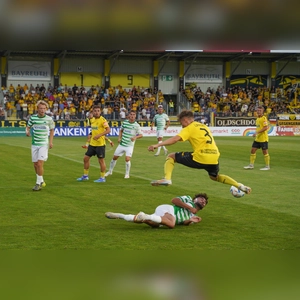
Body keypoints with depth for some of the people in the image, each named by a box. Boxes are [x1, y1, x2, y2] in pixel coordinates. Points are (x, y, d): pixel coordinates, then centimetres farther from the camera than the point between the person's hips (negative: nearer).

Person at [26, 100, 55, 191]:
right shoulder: (32, 118, -2)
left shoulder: (49, 119, -3)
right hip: (34, 144, 3)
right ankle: (41, 181, 27)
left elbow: (52, 130, 10)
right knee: (35, 164, 8)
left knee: (40, 163, -14)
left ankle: (38, 183, -6)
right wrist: (27, 131, -13)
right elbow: (28, 126, 10)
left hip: (44, 144, -3)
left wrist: (51, 141, 2)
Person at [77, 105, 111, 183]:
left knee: (101, 160, 0)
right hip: (92, 143, 8)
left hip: (100, 144, -8)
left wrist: (99, 135, -29)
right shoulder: (92, 119, 9)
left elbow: (108, 130, -22)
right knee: (86, 158, 10)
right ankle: (85, 176, 22)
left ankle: (102, 178, 10)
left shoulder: (102, 120, -13)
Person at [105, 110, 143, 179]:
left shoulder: (136, 125, -7)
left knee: (127, 159, -18)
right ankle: (110, 171, 32)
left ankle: (127, 174, 3)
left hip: (130, 145, -4)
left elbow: (141, 135, -4)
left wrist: (135, 137, -24)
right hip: (122, 144, 4)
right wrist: (119, 138, 3)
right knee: (114, 157, 11)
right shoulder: (124, 122, 1)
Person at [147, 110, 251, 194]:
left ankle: (167, 179, -14)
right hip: (214, 157, 7)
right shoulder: (203, 126, 22)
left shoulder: (189, 128, 0)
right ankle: (239, 186, 23)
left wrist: (157, 145, -22)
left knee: (171, 156, 7)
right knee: (215, 177, 36)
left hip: (200, 158, -7)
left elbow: (175, 139, -16)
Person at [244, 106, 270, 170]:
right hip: (257, 138, 9)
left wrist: (257, 132, -24)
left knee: (265, 152, -1)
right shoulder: (257, 118, 13)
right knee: (253, 150, 6)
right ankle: (251, 165, 13)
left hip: (263, 138, -8)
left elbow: (266, 127, -22)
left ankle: (267, 166, 9)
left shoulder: (264, 118, -13)